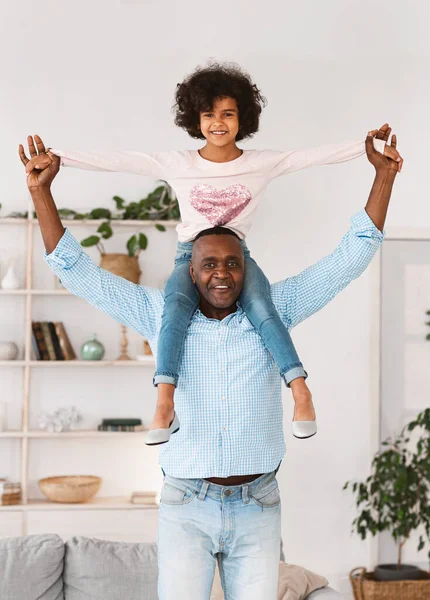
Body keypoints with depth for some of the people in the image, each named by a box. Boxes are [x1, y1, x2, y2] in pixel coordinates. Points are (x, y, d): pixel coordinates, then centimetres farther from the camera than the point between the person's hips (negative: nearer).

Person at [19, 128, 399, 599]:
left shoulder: (271, 311, 6)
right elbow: (79, 273, 4)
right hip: (186, 508, -1)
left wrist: (384, 175, 3)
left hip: (257, 509, 1)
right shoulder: (164, 317, 5)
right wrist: (41, 190, -1)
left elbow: (349, 260, 6)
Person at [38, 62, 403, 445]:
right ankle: (165, 405, -38)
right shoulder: (176, 165, 0)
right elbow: (118, 161, -5)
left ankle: (301, 390, -30)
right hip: (190, 254, 0)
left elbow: (318, 155, -4)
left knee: (260, 308, -32)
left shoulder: (263, 163, 0)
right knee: (176, 308, -32)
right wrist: (58, 157, -12)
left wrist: (372, 147, -13)